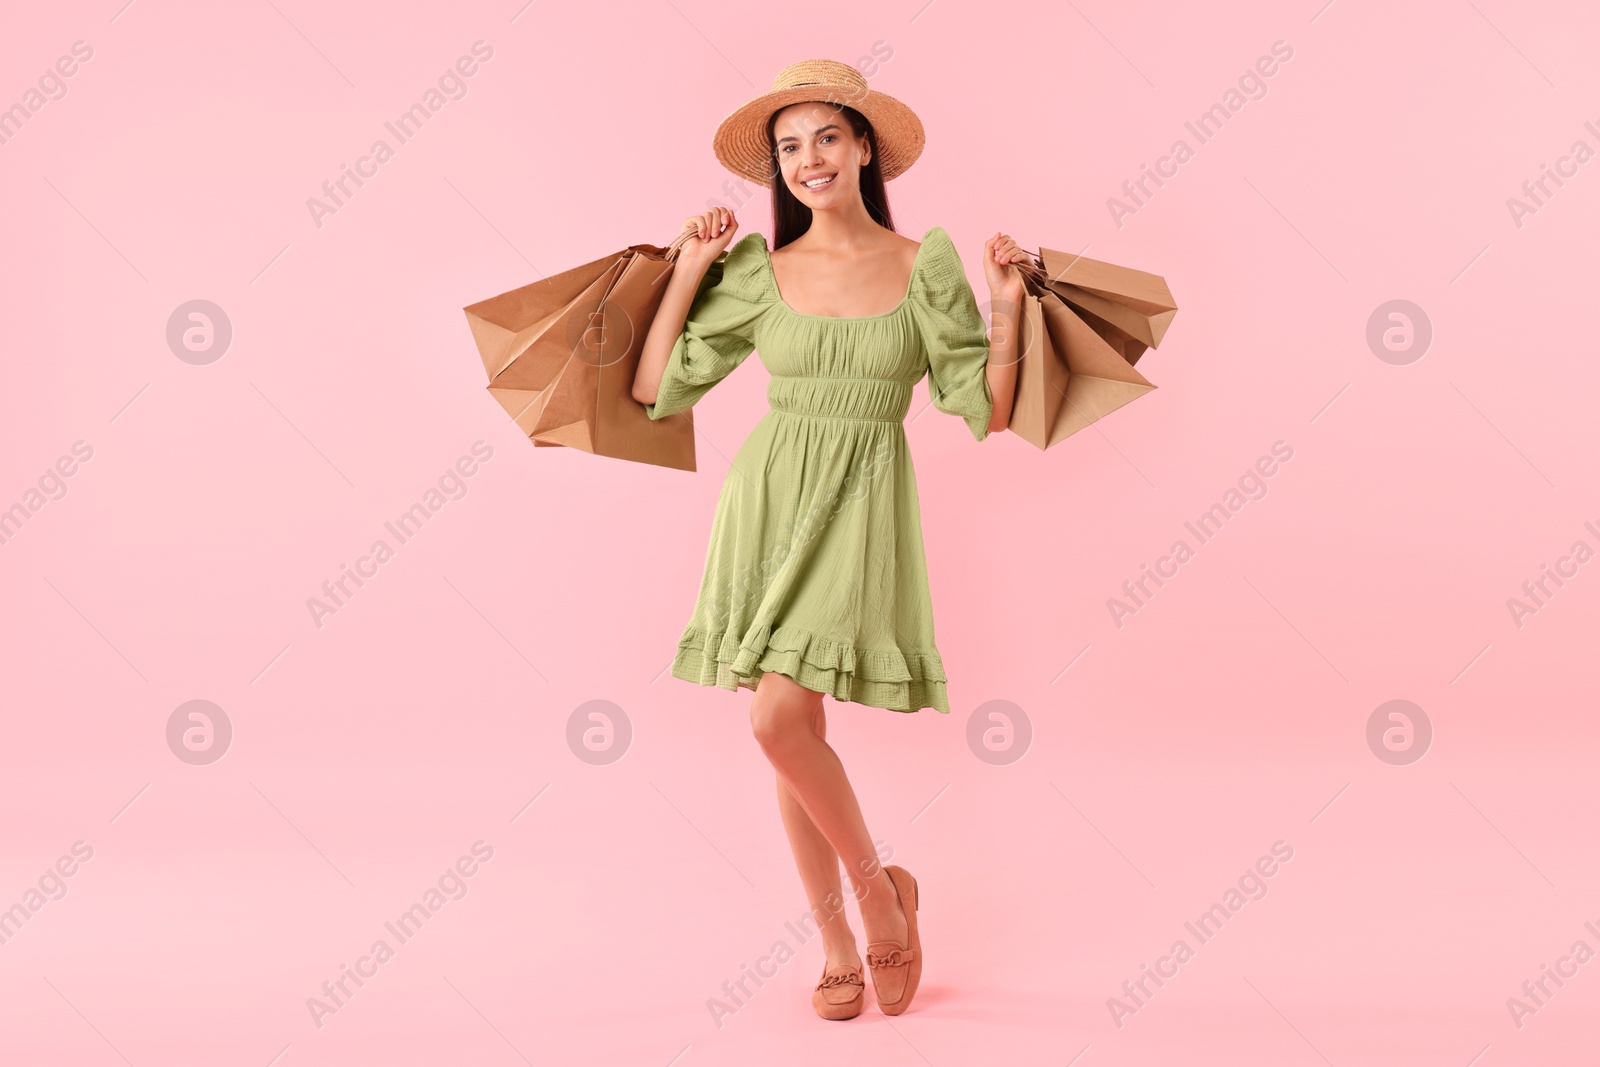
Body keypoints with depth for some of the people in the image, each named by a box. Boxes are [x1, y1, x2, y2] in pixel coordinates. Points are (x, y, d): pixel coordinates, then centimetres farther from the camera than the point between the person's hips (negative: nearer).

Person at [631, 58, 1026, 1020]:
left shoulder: (925, 265, 0)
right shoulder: (757, 272, 4)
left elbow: (988, 412, -1)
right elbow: (656, 389, 4)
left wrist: (1007, 306, -11)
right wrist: (688, 270, 3)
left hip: (864, 507, -3)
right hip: (770, 497, 3)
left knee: (781, 719, -17)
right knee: (795, 731, 6)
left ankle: (877, 886, 9)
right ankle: (840, 946, 21)